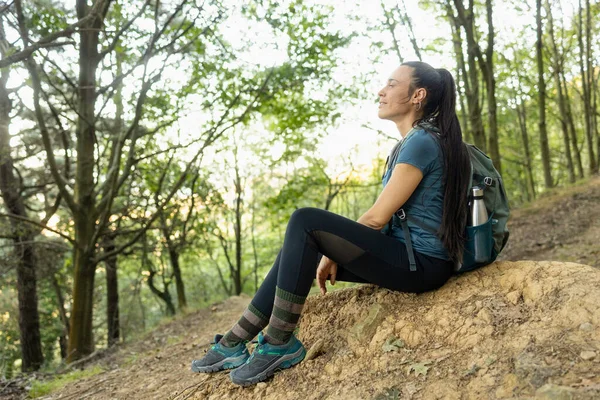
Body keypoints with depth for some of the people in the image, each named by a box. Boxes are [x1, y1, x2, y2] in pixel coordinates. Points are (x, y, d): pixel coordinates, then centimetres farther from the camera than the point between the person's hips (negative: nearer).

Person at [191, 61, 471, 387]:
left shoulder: (421, 142, -14)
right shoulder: (409, 144, 17)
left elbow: (378, 217, -17)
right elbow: (383, 218, 15)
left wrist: (332, 248, -1)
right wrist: (334, 251, 6)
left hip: (422, 263, -10)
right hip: (404, 255, 10)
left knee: (306, 222, -22)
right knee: (298, 250, 5)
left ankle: (280, 343, -14)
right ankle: (234, 343, 6)